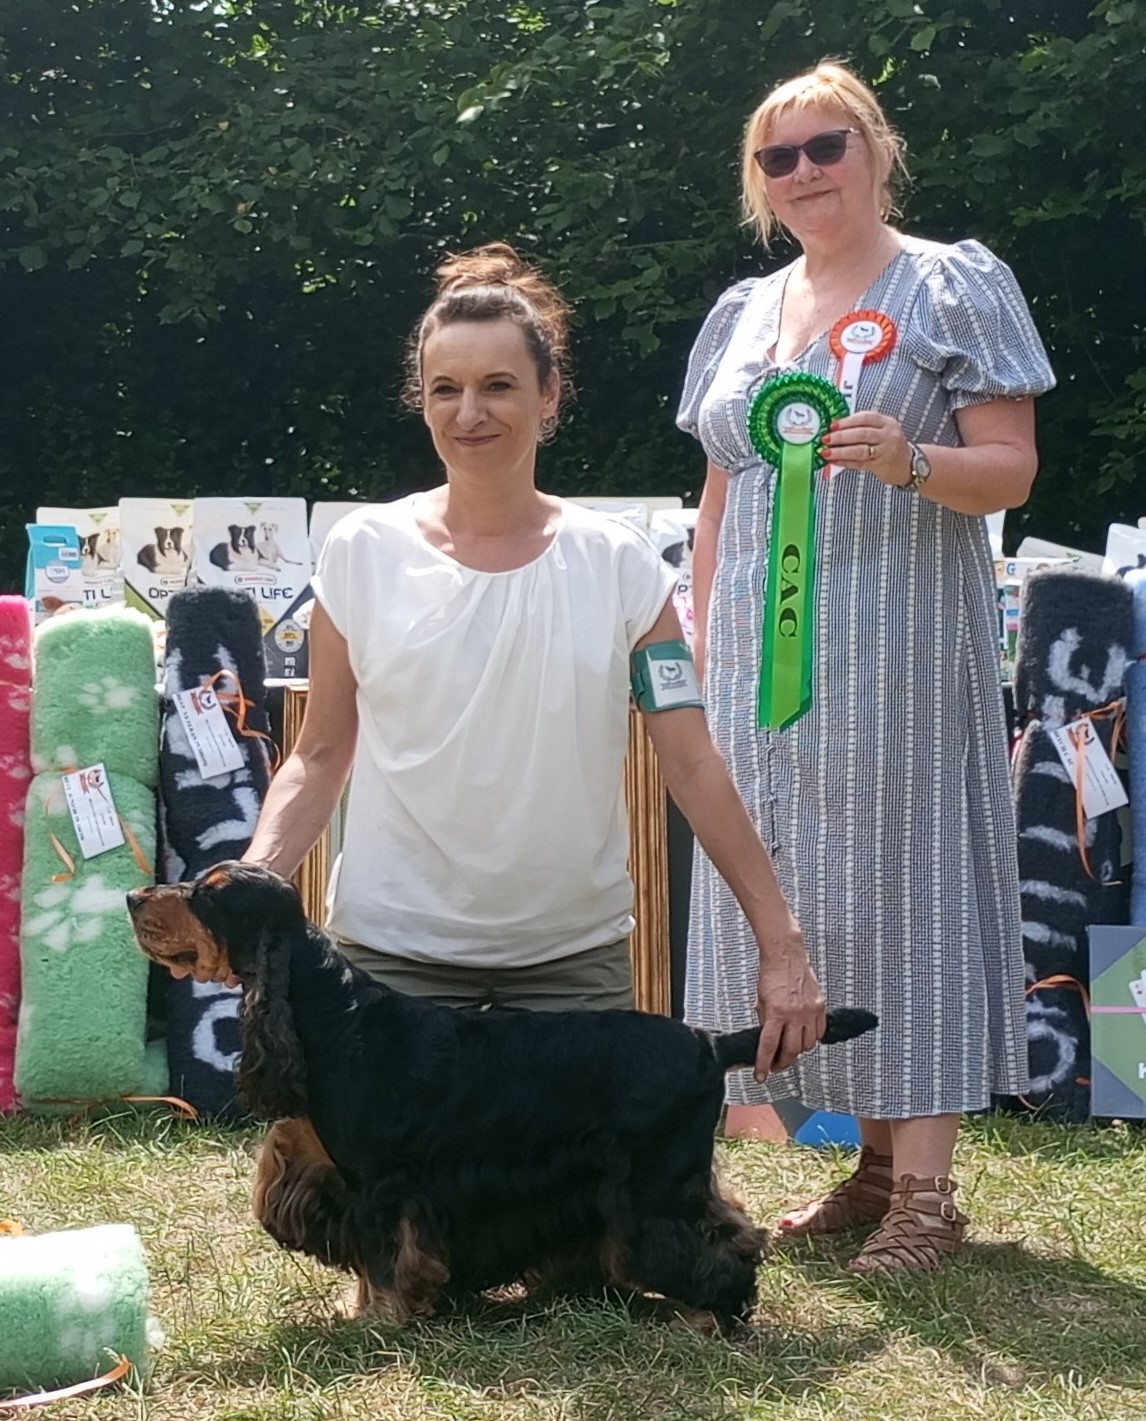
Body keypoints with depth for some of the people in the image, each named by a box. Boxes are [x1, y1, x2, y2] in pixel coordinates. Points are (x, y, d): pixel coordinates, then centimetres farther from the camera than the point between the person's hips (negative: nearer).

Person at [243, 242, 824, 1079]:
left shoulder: (618, 567, -2)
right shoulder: (364, 554, -1)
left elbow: (693, 764, -3)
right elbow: (321, 758, 4)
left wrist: (781, 944, -7)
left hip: (574, 955, 0)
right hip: (396, 949, 0)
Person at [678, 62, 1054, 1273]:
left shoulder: (953, 287, 0)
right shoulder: (743, 312, 17)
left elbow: (1011, 470, -6)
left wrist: (911, 462, -25)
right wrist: (701, 642, 13)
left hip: (898, 649, -6)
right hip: (766, 654, 6)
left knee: (901, 880, -6)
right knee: (792, 886, 5)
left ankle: (926, 1187, -1)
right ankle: (872, 1161, 15)